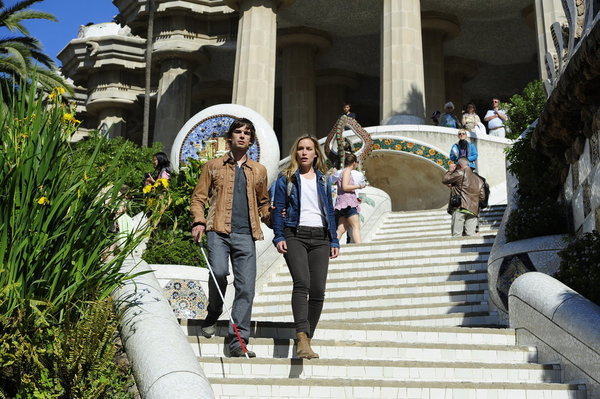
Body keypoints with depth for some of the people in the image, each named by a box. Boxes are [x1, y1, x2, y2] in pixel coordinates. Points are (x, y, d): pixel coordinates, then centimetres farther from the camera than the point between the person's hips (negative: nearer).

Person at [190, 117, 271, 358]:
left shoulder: (259, 171, 20)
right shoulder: (214, 166, 15)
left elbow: (263, 203, 27)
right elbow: (199, 197, 13)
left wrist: (273, 219, 7)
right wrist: (198, 221, -4)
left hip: (246, 235, 2)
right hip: (218, 231, -2)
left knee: (246, 286, -6)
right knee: (219, 272, -23)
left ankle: (237, 341, -1)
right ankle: (213, 316, 7)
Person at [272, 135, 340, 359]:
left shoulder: (323, 180, 19)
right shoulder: (286, 178, 10)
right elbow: (278, 209, 5)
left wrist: (334, 241, 14)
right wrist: (279, 237, -7)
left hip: (320, 238, 4)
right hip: (295, 235, -3)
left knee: (318, 290, -5)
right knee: (302, 283, -22)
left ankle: (308, 338, 5)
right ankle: (302, 338, -30)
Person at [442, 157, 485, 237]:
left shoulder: (460, 174, 1)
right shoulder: (479, 180, 20)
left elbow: (444, 180, 3)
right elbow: (482, 196, 19)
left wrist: (450, 171, 18)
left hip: (460, 207, -6)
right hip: (473, 210, 6)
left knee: (456, 234, -7)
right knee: (470, 235, 1)